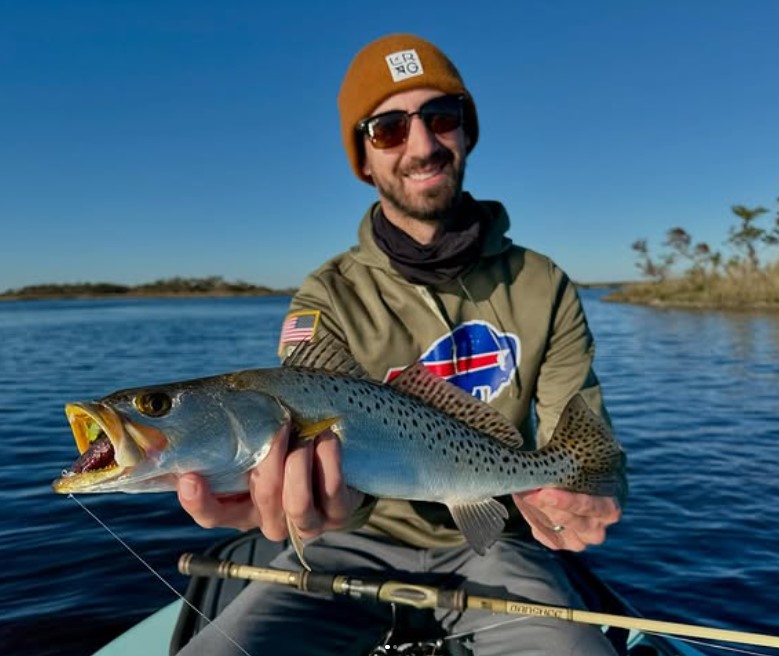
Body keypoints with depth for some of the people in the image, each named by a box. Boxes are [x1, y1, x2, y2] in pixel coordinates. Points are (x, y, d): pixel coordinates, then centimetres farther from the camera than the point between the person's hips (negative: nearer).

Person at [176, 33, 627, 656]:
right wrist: (328, 498, -48)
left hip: (490, 546, 2)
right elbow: (316, 438, -23)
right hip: (358, 542, 0)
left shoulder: (542, 286, -4)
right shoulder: (327, 300, -9)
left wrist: (586, 501, -29)